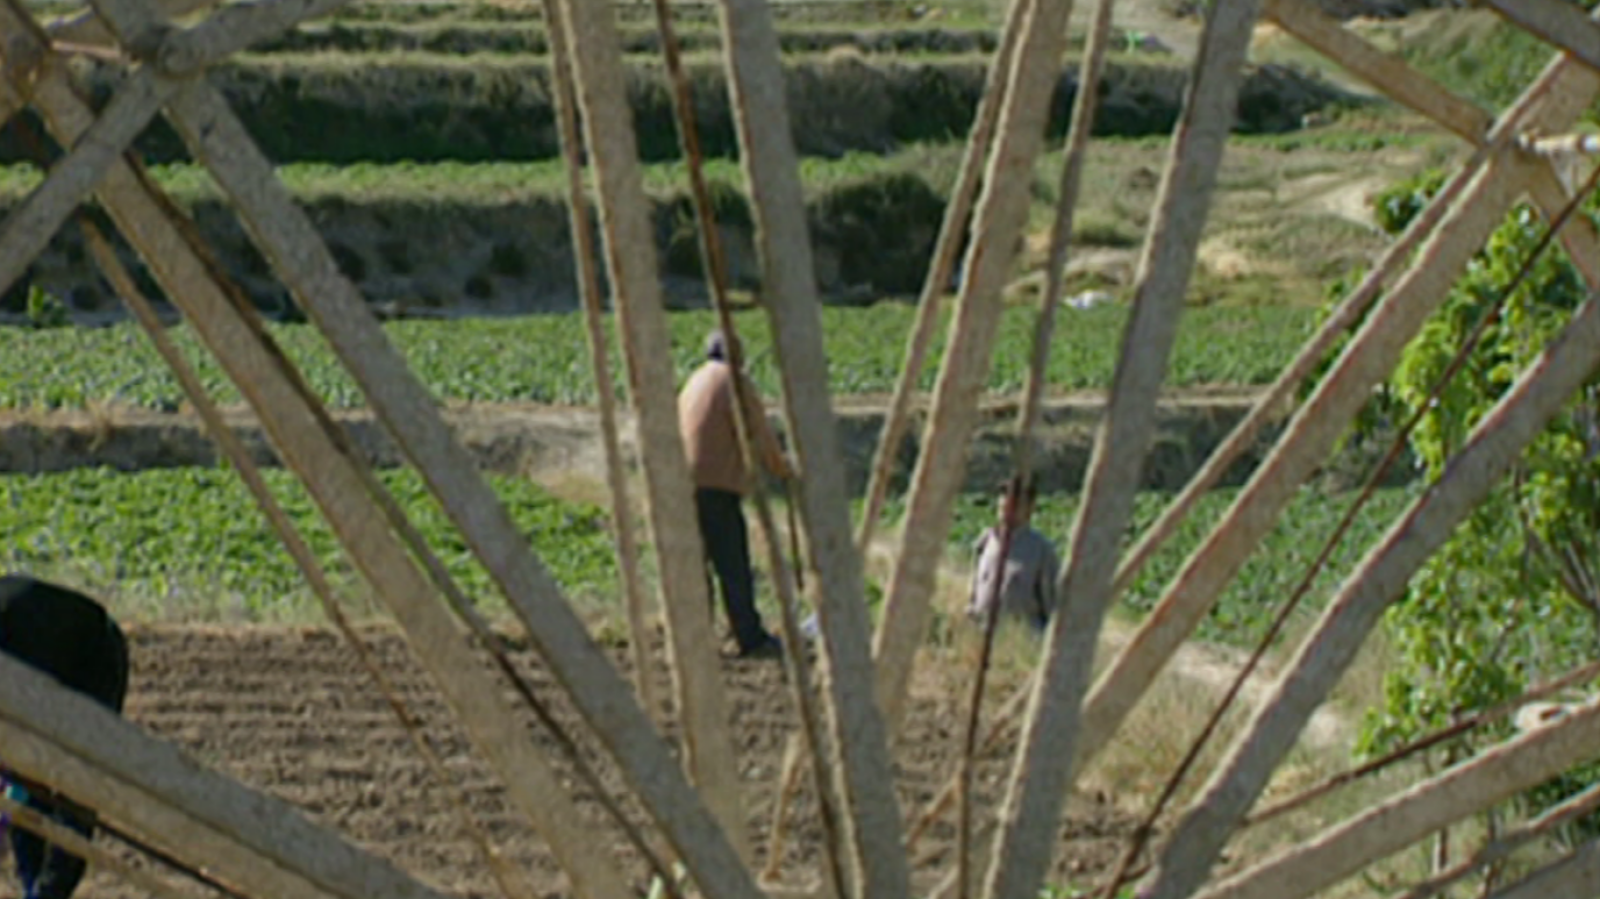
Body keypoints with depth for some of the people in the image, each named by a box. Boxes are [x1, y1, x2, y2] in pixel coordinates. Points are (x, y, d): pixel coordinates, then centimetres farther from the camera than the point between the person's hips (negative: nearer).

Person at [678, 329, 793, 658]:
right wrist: (783, 470, 5)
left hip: (686, 483, 8)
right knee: (733, 568, -4)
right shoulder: (734, 382, -7)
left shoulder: (694, 383, 18)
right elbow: (759, 437, -10)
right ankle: (751, 638, -2)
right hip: (716, 488, -8)